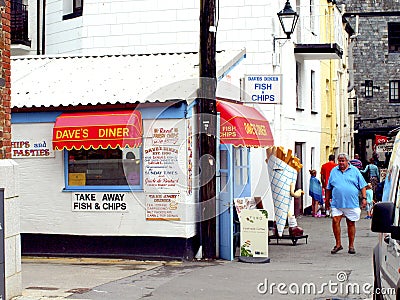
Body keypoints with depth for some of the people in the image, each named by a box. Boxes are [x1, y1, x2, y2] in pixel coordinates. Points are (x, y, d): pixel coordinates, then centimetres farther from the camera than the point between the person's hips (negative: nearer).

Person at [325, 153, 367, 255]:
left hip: (351, 203, -1)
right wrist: (327, 199, 17)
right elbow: (329, 188, 18)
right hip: (337, 203, 1)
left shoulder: (354, 171, 6)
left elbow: (362, 186, 7)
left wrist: (364, 198, -1)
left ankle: (351, 246, 14)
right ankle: (338, 244, -2)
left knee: (351, 224, 5)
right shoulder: (334, 171, 12)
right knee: (335, 221, -12)